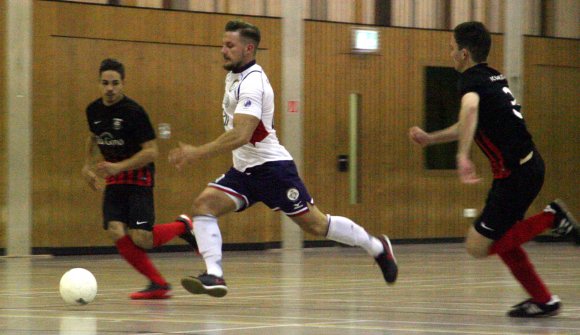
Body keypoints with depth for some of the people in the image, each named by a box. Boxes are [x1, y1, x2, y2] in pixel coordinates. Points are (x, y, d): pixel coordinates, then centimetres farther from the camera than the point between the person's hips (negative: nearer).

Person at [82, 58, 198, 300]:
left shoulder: (134, 112, -15)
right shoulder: (94, 110, 5)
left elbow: (151, 151, -17)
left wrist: (119, 166, -24)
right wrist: (88, 166, 16)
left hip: (139, 178, -6)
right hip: (114, 180, 6)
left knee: (141, 239, -16)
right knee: (116, 232, -15)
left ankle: (182, 226, 15)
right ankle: (158, 284, -5)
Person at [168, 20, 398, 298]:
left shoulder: (251, 83, -20)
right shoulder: (235, 76, 10)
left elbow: (241, 135, -32)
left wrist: (197, 154, -32)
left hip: (271, 167, -9)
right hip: (244, 170, 9)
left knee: (316, 225, -1)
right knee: (203, 204, -12)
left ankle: (377, 247, 19)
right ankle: (214, 275, -22)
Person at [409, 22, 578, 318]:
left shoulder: (471, 80, -12)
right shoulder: (494, 77, 17)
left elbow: (470, 108, -38)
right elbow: (469, 126, 32)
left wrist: (462, 156, -47)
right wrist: (429, 138, 35)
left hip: (515, 175, -9)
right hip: (530, 165, 9)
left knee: (477, 247, -3)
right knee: (500, 239, 21)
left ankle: (551, 218, -7)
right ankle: (544, 300, 21)